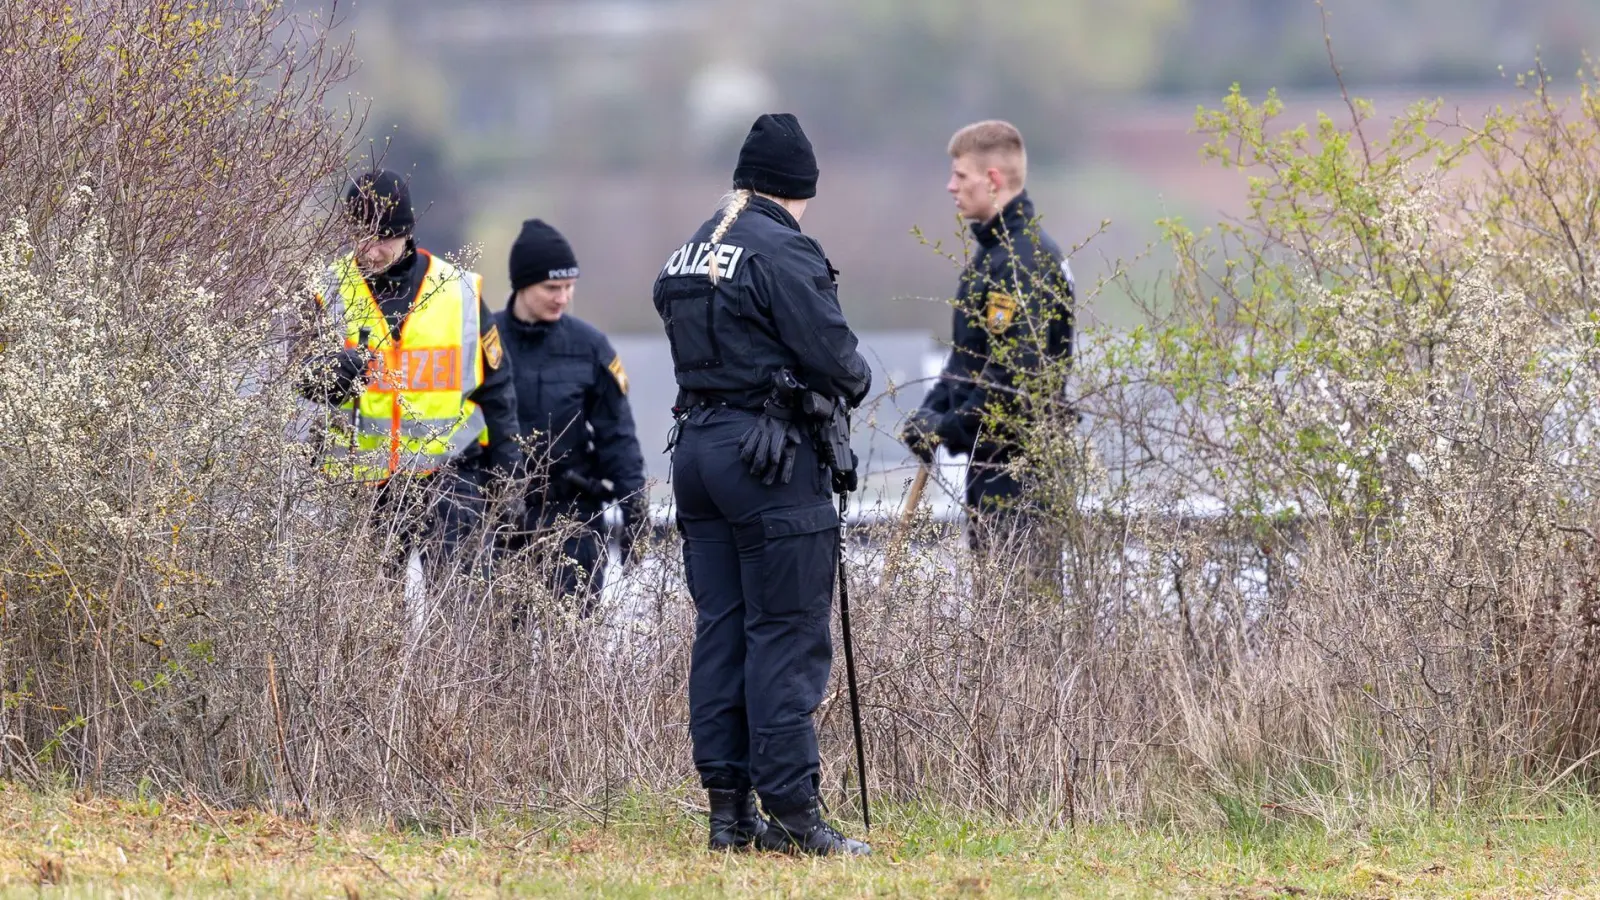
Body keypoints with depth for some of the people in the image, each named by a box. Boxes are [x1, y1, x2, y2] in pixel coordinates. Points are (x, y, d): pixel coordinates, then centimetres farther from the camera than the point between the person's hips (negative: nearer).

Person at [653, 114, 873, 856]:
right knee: (786, 635, -6)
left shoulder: (686, 257, 14)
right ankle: (791, 811, -7)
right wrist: (854, 383, 9)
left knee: (719, 628, 9)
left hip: (696, 448, 8)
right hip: (772, 453, -8)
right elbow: (834, 358, -14)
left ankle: (729, 812, 9)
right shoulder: (783, 252, -12)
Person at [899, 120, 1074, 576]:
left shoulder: (1023, 261, -18)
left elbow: (1014, 376, -24)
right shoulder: (994, 250, 16)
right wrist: (932, 410, 8)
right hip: (992, 458, 11)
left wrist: (950, 428, -15)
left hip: (1018, 465, -11)